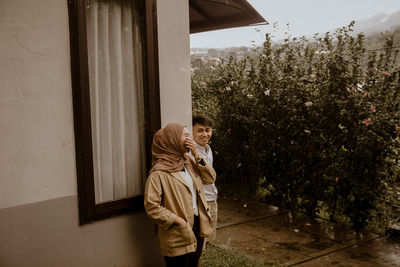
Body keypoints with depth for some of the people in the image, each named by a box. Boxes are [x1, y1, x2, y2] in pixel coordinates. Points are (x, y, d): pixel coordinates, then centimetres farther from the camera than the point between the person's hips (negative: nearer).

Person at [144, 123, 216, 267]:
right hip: (177, 235, -7)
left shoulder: (188, 162, 8)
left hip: (198, 227, 7)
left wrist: (197, 156, -5)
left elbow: (210, 178, 6)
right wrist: (177, 220, -21)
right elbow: (151, 206, -20)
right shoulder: (159, 172, -17)